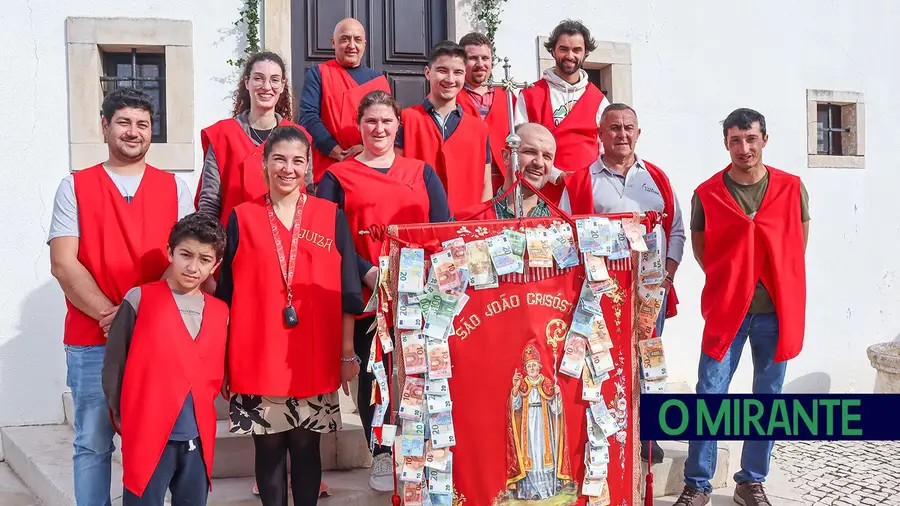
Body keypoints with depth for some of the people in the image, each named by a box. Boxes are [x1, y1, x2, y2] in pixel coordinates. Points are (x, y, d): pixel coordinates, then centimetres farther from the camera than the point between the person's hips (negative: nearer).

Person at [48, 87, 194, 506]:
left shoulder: (175, 187, 10)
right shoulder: (74, 187, 6)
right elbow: (63, 264, -2)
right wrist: (108, 314, -13)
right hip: (91, 341, -1)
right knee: (93, 444, 4)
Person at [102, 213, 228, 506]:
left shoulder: (220, 312, 8)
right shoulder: (139, 299, -3)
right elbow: (114, 366, -1)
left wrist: (202, 407, 8)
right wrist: (125, 419, -1)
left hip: (199, 438, 4)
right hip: (147, 435, -4)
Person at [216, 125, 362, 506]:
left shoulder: (331, 217, 4)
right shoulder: (241, 219, 3)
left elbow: (347, 292, 6)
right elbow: (226, 293, 6)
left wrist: (348, 353, 3)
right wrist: (223, 360, 4)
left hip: (315, 360, 0)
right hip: (257, 358, 0)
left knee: (306, 445, 7)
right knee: (268, 446, 7)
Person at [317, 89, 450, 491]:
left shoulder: (422, 172, 15)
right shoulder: (337, 177, 8)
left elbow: (442, 229, 7)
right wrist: (368, 273, -16)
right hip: (366, 295, -1)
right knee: (372, 371, 2)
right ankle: (381, 455, 14)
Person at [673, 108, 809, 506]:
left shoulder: (792, 188, 1)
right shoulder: (706, 194, -2)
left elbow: (799, 243, 12)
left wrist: (780, 282, 8)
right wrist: (728, 283, 4)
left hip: (777, 309, 2)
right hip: (726, 308, -1)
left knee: (768, 399, 8)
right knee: (709, 396, -3)